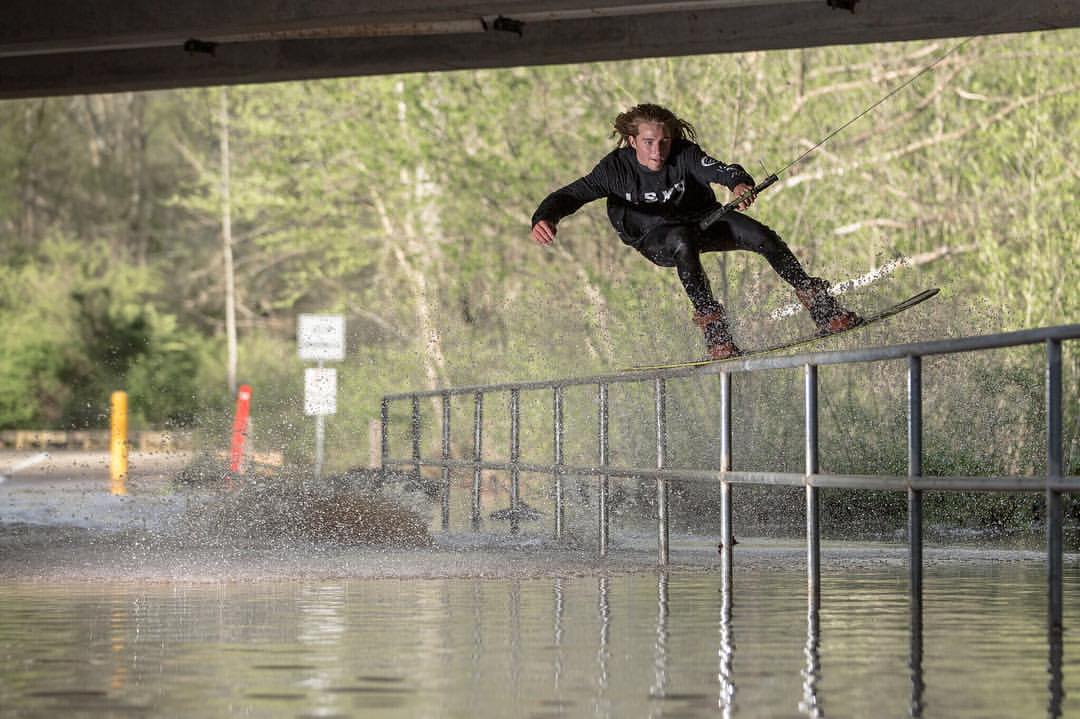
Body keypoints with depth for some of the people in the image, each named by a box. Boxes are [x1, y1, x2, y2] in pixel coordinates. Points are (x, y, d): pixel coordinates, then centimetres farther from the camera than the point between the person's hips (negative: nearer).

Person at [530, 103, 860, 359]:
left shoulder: (684, 154, -23)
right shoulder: (616, 168, -23)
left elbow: (720, 170, -38)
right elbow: (571, 195, -26)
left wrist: (739, 183, -62)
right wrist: (544, 218, -48)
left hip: (703, 220, 2)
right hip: (655, 238, -2)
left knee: (761, 236, -20)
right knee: (684, 242, -39)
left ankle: (820, 306, -9)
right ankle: (711, 323, -36)